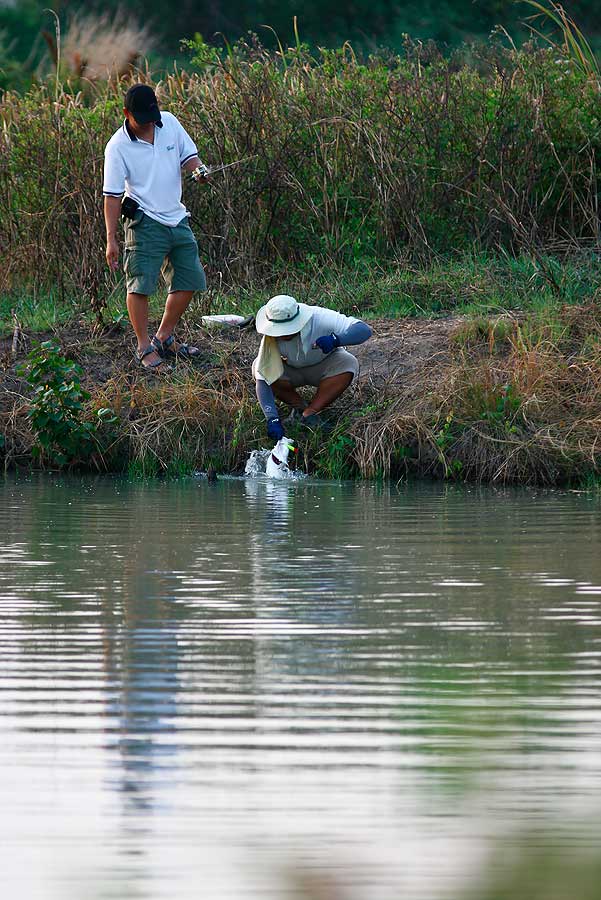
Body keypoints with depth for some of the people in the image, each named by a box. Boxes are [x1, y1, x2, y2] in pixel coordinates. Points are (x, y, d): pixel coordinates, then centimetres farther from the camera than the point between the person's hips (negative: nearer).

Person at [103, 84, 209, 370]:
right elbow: (112, 195, -11)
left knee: (189, 280, 10)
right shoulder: (118, 147, -12)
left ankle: (164, 338, 25)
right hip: (145, 223, -6)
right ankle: (144, 347, -1)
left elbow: (188, 155, 12)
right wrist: (111, 239, -12)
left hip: (176, 218, 6)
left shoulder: (169, 123, 1)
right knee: (140, 284, -11)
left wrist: (198, 169, -13)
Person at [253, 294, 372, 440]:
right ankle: (299, 406, -8)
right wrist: (272, 419, -42)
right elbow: (262, 381, -31)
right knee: (258, 367, -27)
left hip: (323, 366, -1)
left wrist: (335, 340, -58)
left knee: (348, 364, -33)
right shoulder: (270, 340, -28)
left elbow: (364, 330, -39)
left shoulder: (319, 318, -34)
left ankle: (309, 413, -24)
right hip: (292, 370, 1)